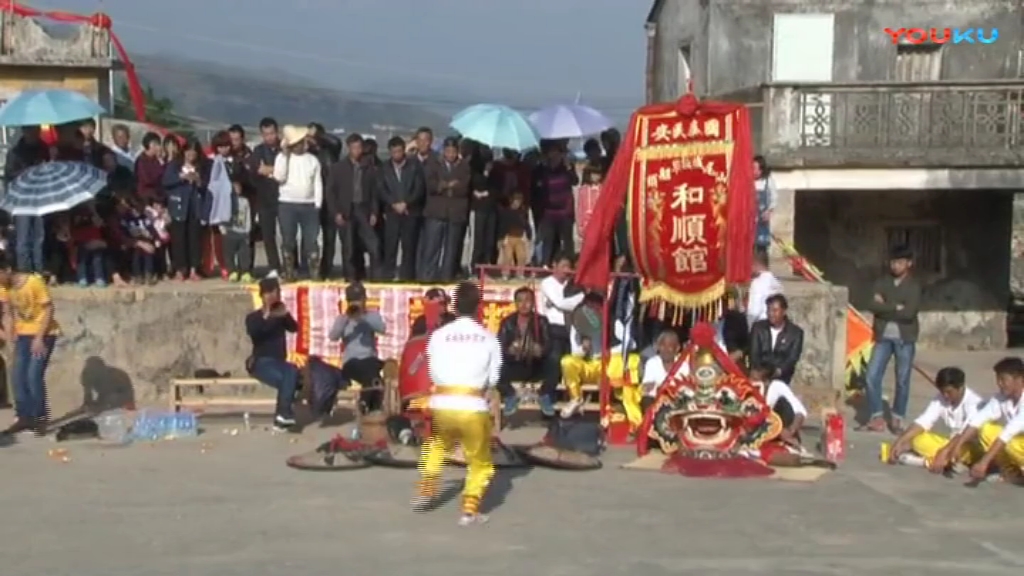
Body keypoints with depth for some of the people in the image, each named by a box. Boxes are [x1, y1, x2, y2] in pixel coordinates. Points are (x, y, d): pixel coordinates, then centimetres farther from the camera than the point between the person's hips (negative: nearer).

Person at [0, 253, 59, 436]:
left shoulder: (34, 281, -23)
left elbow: (48, 309, -18)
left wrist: (39, 338, -21)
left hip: (44, 334, -7)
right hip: (23, 334, 7)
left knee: (34, 376, -14)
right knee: (17, 376, 1)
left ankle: (40, 419, -2)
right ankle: (25, 417, 12)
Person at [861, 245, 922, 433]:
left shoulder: (914, 286, -3)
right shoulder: (882, 282, 6)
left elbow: (909, 313, -16)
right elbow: (872, 305, -8)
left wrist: (885, 308, -10)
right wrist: (896, 308, -14)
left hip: (904, 338, -3)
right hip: (883, 336, 3)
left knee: (902, 380, 3)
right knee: (871, 377, -4)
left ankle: (898, 418, 16)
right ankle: (877, 417, 6)